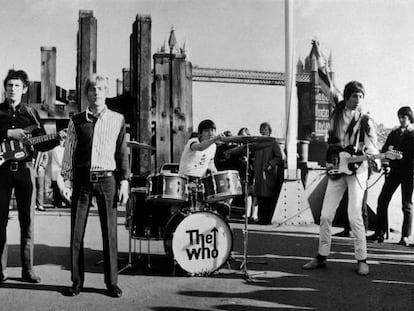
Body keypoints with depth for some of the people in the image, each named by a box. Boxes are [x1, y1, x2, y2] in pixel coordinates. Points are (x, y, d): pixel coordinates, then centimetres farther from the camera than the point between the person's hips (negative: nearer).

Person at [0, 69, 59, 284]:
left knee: (27, 220, 3)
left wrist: (58, 139, -8)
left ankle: (27, 269, 9)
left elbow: (42, 145, 9)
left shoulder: (31, 114, 12)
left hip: (24, 168, 1)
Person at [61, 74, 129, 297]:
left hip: (107, 178, -1)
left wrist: (124, 180, 0)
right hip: (82, 179, 1)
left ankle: (112, 282, 11)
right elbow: (69, 153, 8)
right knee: (77, 232, 3)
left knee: (109, 232, 1)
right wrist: (67, 181, 1)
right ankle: (77, 281, 16)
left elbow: (122, 152, 6)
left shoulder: (117, 120, 6)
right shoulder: (76, 121, 7)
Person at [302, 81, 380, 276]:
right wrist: (329, 161, 6)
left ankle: (362, 260, 1)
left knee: (354, 216, -11)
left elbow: (371, 145, -11)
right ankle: (322, 256, 15)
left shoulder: (365, 121, -1)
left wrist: (374, 160, -30)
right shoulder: (336, 116, 11)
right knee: (326, 215, 3)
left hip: (356, 170, -4)